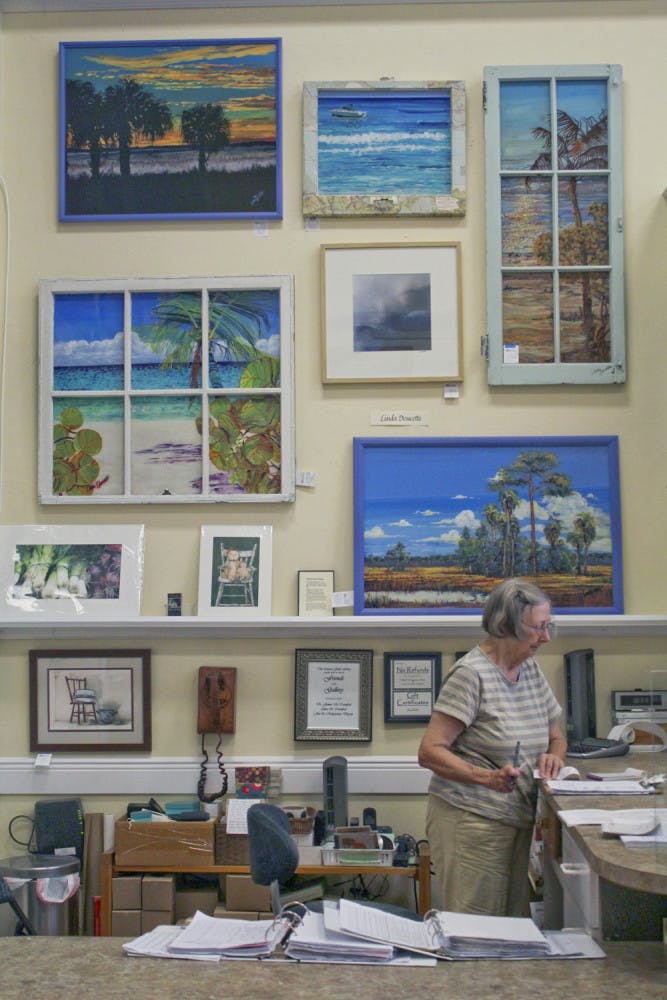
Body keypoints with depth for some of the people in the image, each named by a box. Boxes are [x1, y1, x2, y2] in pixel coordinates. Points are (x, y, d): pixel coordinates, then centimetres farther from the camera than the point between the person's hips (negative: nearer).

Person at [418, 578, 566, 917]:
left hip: (519, 822, 7)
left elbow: (556, 736, 23)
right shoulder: (471, 674, -12)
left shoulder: (531, 671, 12)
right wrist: (487, 778, -28)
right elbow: (429, 752, -15)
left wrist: (553, 756, 0)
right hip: (470, 822, -7)